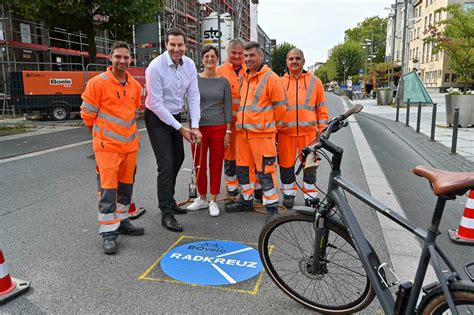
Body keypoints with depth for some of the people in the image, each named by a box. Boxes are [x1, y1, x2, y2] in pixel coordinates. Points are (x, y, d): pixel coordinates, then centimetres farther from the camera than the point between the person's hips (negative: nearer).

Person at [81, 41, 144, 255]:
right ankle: (108, 232, 8)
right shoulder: (98, 83, -11)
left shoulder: (135, 86, 6)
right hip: (107, 146, -6)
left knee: (126, 186, 15)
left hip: (130, 145, 6)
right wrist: (102, 134, 5)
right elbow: (87, 114, -4)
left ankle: (122, 221, 32)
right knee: (108, 189, -3)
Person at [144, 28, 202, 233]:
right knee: (166, 165, -11)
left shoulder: (189, 65, -5)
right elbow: (156, 104, -21)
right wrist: (180, 128, -19)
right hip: (157, 118, -7)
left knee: (178, 159, 16)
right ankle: (166, 214, -1)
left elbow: (193, 96, -3)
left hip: (175, 116, 7)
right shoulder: (155, 67, -21)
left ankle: (169, 200, 35)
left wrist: (195, 126, -14)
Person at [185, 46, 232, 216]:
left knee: (216, 166, 5)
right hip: (199, 127, 0)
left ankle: (213, 201, 18)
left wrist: (228, 131, -1)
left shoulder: (223, 81, 5)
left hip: (218, 128, 0)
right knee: (199, 166, 7)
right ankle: (202, 199, 25)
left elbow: (227, 107, 5)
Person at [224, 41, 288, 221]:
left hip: (262, 133, -7)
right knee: (243, 168, 15)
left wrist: (274, 125, 3)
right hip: (242, 132, 8)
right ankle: (246, 200, 30)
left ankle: (272, 206, 8)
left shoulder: (270, 78, -8)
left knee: (265, 170, -4)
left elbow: (280, 106, -6)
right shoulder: (244, 78, 15)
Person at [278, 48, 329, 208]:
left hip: (309, 131, 0)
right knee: (286, 165, 8)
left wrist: (322, 129, 4)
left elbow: (322, 108, 9)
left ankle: (310, 197, 20)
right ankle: (288, 194, 25)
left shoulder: (314, 81, 7)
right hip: (286, 132, 1)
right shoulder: (280, 82, 8)